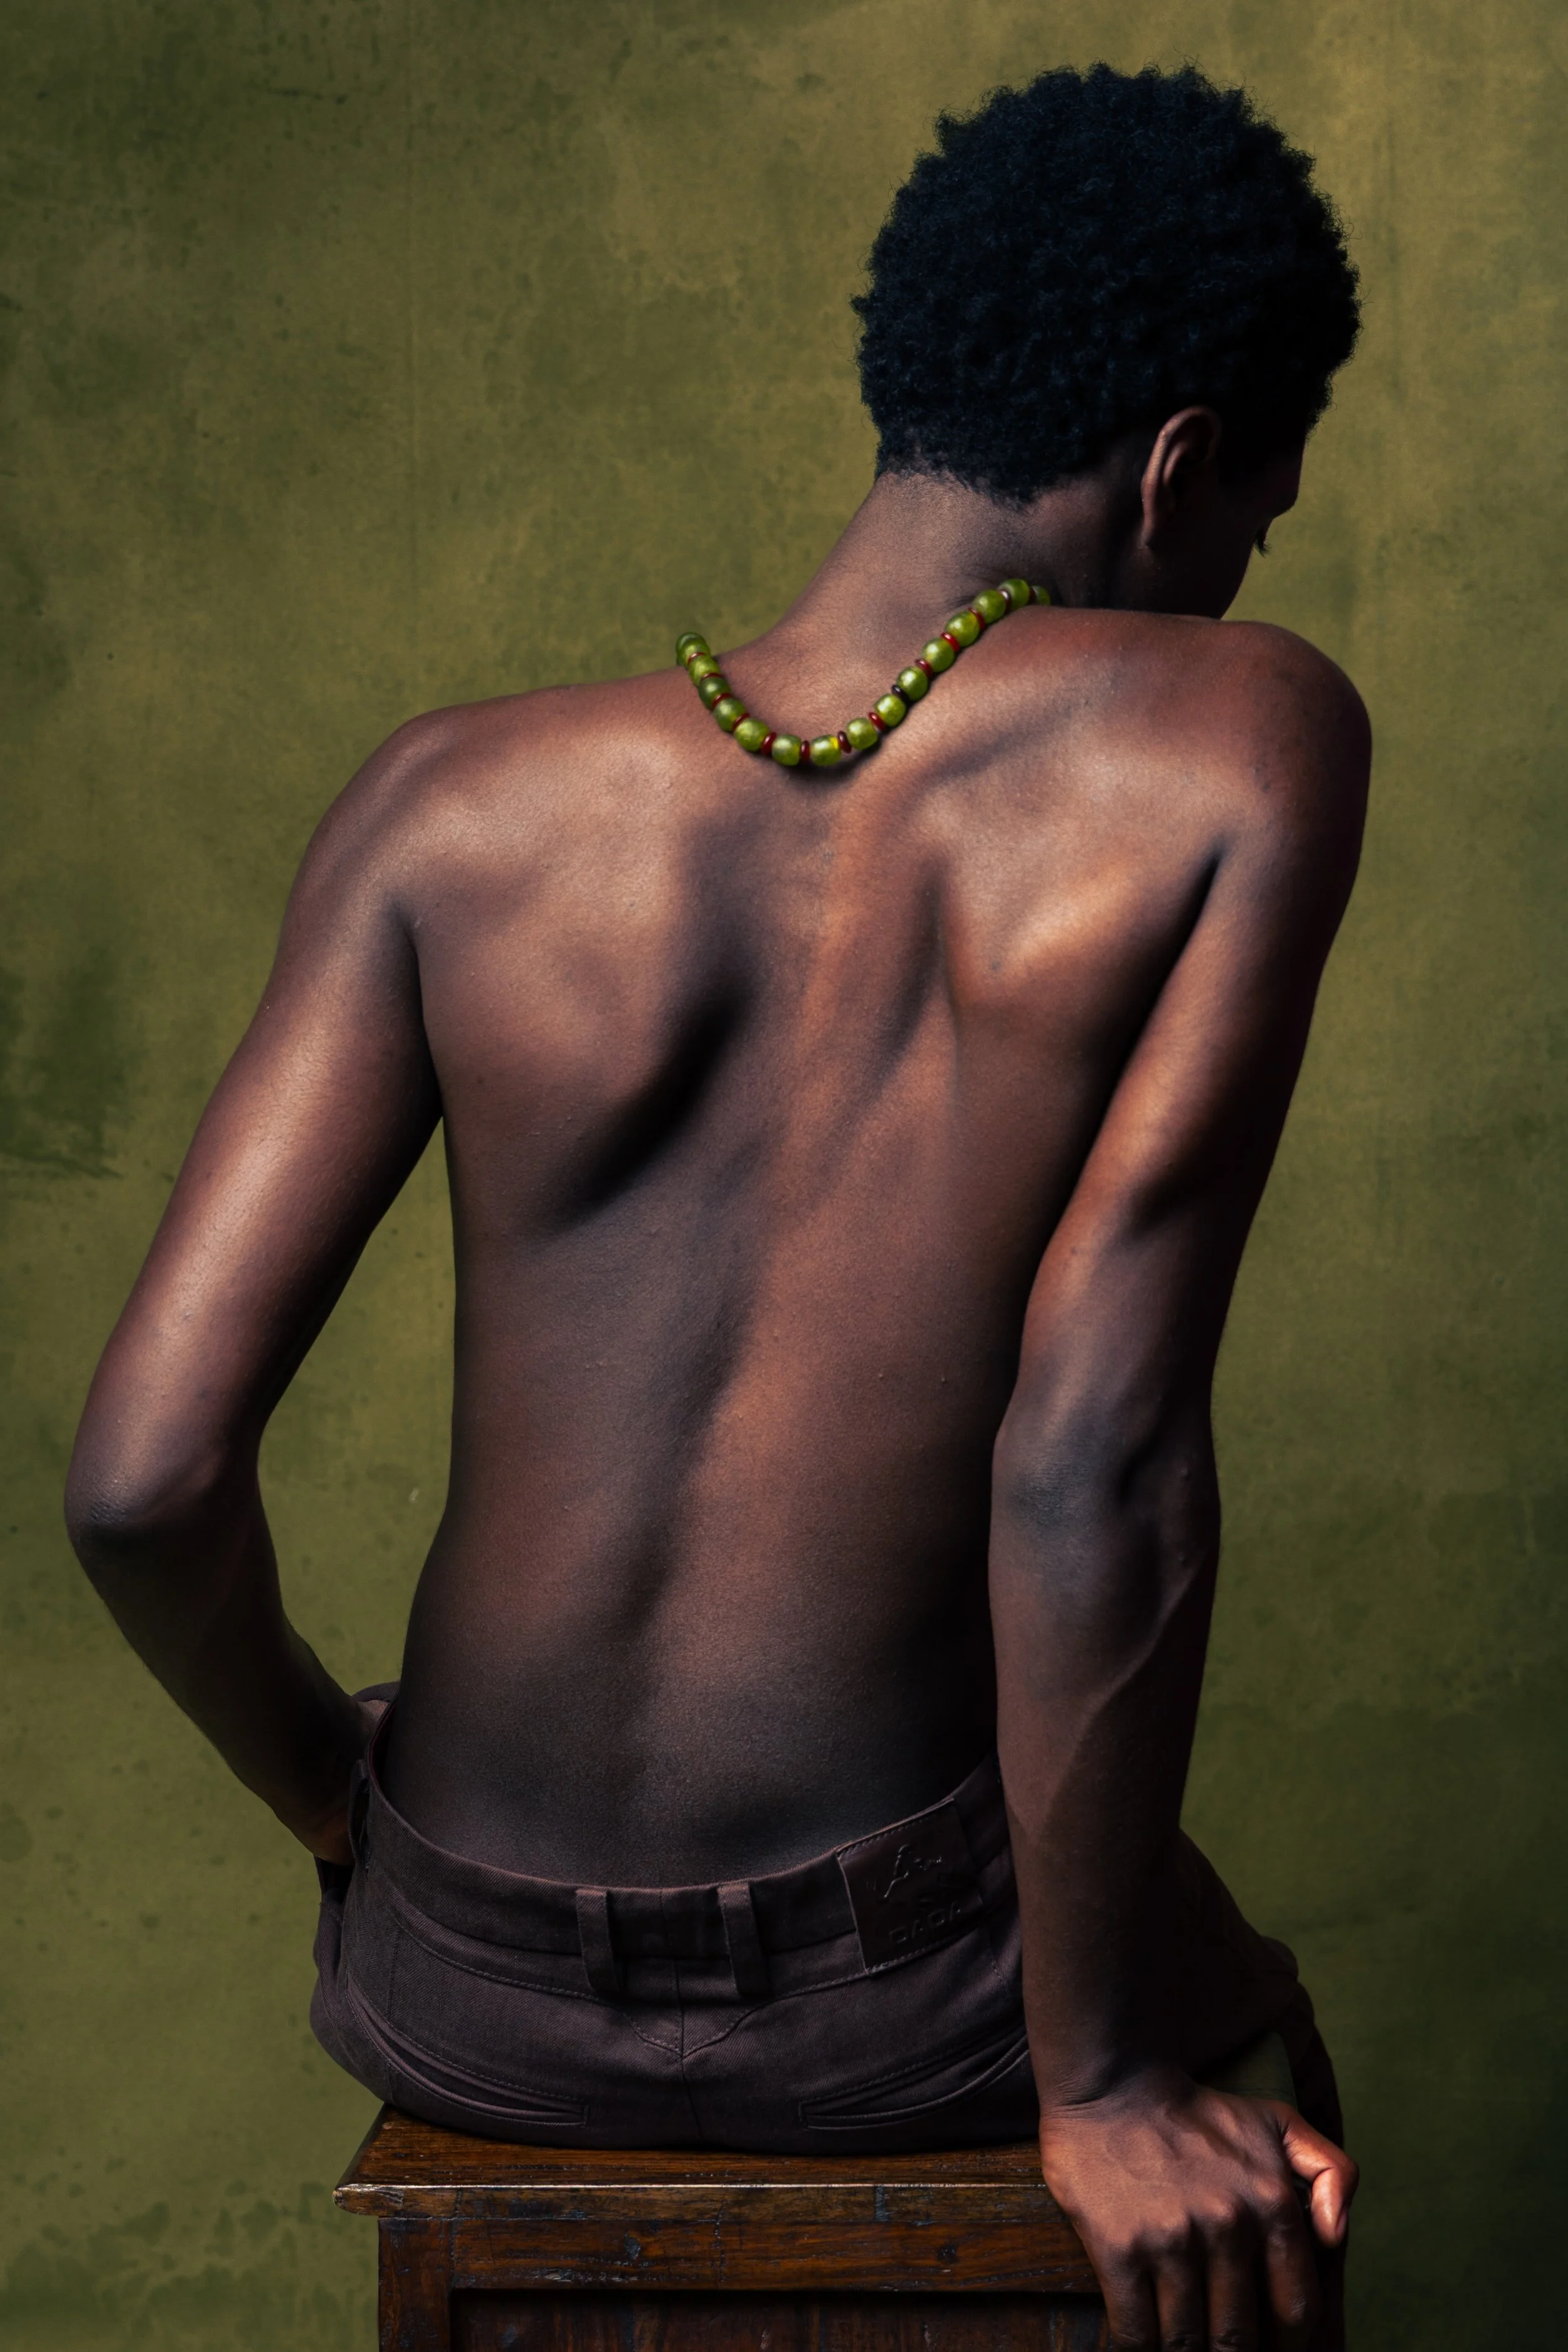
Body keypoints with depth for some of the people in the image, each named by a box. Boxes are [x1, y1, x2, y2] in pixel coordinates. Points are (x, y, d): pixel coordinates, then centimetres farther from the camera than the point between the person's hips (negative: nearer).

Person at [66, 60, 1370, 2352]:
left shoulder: (454, 805, -10)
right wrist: (1096, 2079, -11)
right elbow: (1094, 1451, -23)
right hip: (893, 1990, -2)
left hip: (474, 1993, 2)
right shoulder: (1249, 741, -15)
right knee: (1224, 2008, 36)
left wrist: (330, 1792, 6)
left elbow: (143, 1471, -15)